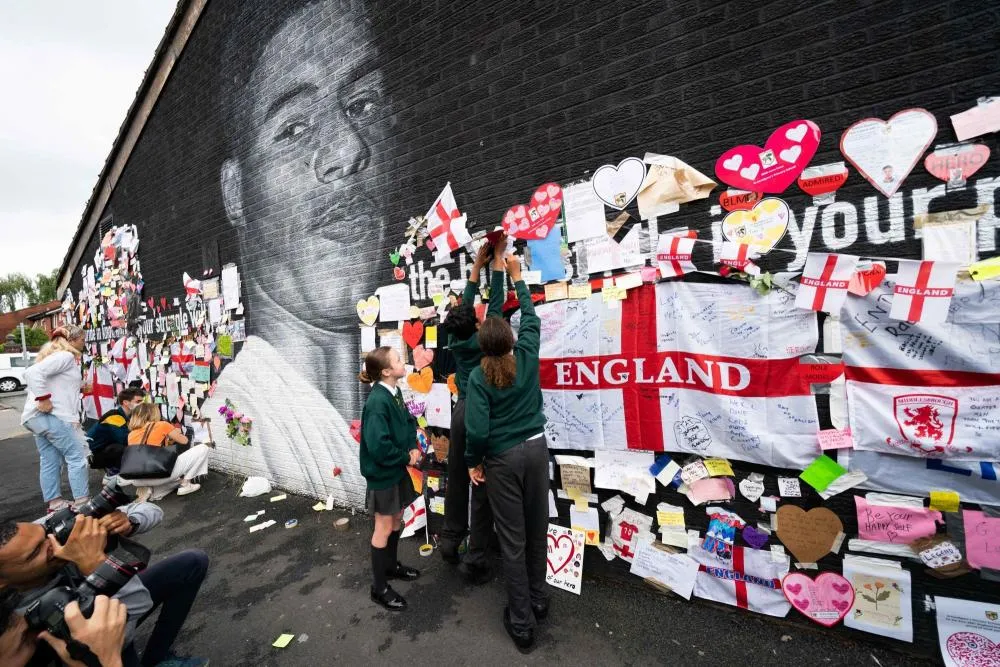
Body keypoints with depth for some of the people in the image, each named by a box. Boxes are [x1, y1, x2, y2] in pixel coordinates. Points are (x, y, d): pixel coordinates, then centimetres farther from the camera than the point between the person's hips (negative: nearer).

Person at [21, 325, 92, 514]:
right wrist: (43, 398, -22)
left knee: (49, 461, 13)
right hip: (53, 415, -10)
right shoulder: (65, 356, -11)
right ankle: (82, 502, 0)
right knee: (77, 456, -4)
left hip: (37, 417, 10)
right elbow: (33, 373, -24)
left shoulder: (54, 354, 20)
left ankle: (54, 502, 20)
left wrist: (78, 388, 18)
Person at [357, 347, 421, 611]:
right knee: (384, 527, 7)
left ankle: (391, 565, 44)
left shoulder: (395, 392, -1)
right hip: (382, 472, -8)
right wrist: (406, 457, -18)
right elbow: (378, 446, -31)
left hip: (398, 468, 8)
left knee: (397, 519, 23)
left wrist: (413, 447, -7)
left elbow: (408, 421, 9)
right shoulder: (377, 402, -28)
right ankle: (379, 587, 25)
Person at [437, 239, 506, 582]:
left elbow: (464, 305, 11)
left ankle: (450, 541, 31)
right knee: (482, 486, 1)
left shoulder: (455, 340, 0)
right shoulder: (482, 339, -13)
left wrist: (477, 264, 16)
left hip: (461, 411, 6)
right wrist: (498, 259, 4)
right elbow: (495, 301, -7)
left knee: (457, 479, 16)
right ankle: (476, 559, 9)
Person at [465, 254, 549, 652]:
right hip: (535, 449, 4)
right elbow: (531, 318, 11)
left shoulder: (479, 377, -14)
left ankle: (522, 622, 23)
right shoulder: (527, 358, -6)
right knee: (537, 530, 19)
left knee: (513, 540, 9)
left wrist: (473, 462, 0)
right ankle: (538, 600, 40)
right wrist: (517, 277, 20)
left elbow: (477, 430, -18)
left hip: (502, 459, -3)